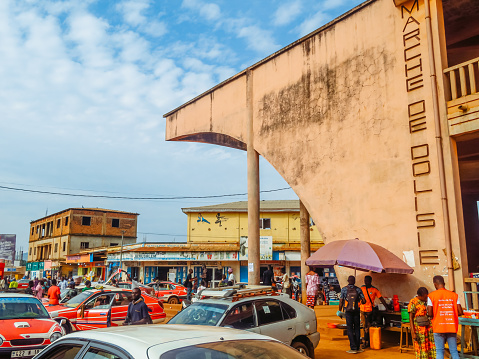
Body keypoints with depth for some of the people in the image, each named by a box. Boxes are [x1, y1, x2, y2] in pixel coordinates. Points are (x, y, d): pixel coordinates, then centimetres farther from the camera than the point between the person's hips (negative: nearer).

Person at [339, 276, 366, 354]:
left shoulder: (344, 289, -3)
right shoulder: (358, 289, 1)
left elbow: (341, 301, -6)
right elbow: (364, 301, -1)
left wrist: (339, 310, 4)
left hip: (348, 311, -2)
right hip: (356, 311, 2)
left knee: (350, 329, 1)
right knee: (357, 329, 11)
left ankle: (353, 348, -2)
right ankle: (358, 347, 14)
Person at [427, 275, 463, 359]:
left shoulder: (431, 296, -4)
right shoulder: (454, 295, 5)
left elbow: (430, 314, -8)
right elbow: (460, 312, 2)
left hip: (439, 327, -3)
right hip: (452, 327, 3)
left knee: (439, 351, 4)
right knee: (454, 351, 9)